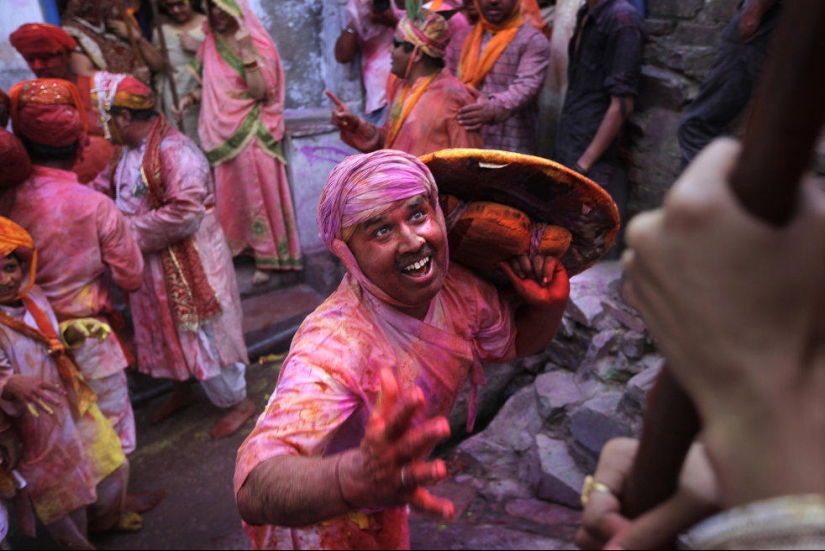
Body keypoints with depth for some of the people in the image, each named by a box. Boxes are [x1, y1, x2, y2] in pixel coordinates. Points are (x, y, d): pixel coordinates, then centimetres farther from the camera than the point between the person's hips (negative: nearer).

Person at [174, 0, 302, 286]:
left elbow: (260, 91, -18)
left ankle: (265, 257, 8)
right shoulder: (209, 46, 8)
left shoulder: (258, 45, -6)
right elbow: (207, 86, 17)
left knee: (256, 193, 0)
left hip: (251, 134, -5)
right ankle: (236, 247, 22)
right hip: (220, 133, 5)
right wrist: (191, 97, -2)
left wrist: (247, 51, -24)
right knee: (227, 195, 9)